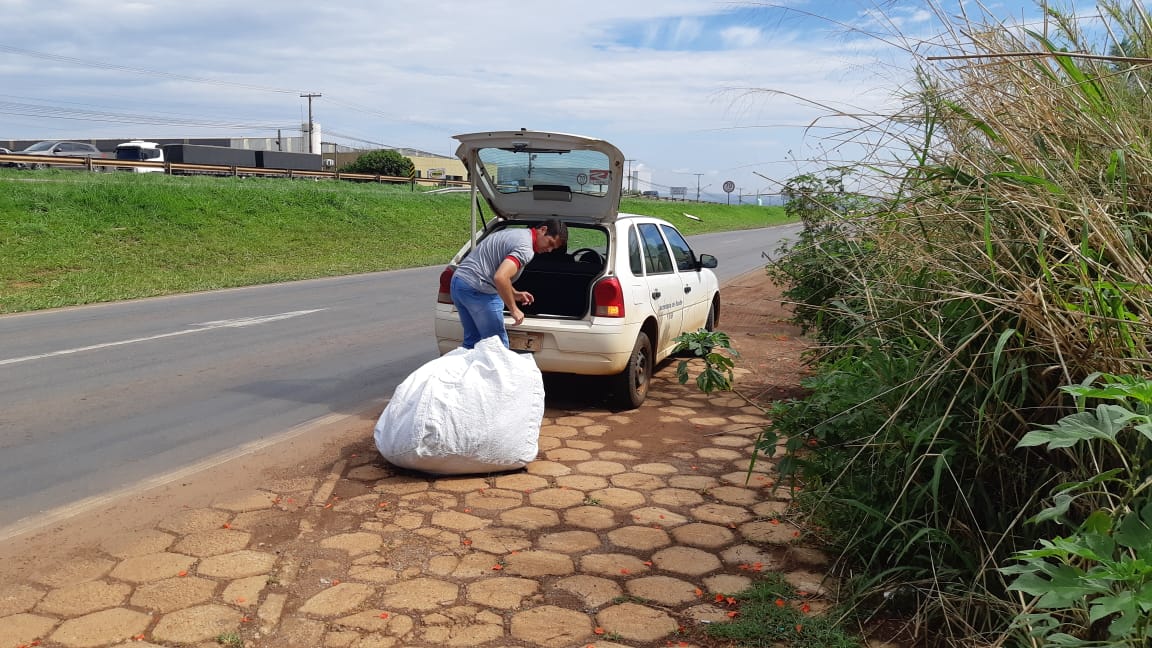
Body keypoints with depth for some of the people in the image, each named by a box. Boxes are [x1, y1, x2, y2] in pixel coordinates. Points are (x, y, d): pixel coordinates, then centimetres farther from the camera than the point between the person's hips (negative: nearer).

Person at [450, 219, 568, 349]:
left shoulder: (514, 232, 16)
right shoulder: (525, 249, -15)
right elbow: (500, 278, -29)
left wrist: (514, 293, 21)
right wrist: (514, 310, -17)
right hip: (477, 290, -10)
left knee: (472, 341, 19)